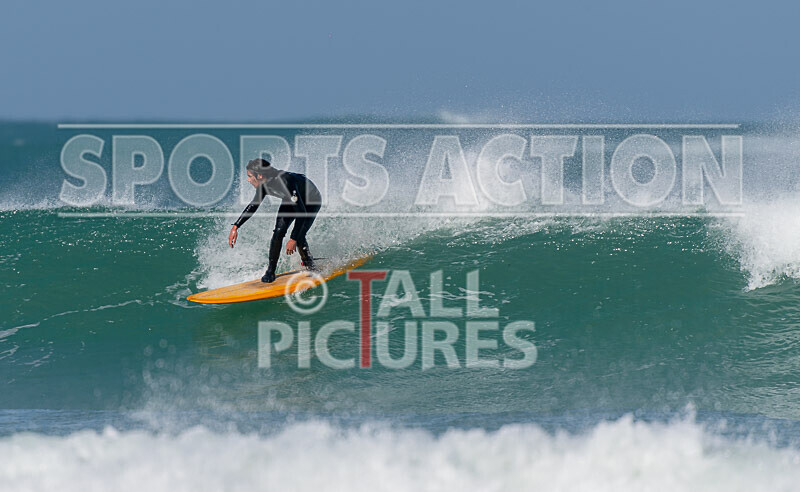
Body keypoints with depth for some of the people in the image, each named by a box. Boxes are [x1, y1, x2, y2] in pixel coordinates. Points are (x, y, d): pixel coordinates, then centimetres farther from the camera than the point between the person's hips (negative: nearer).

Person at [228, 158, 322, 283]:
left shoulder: (285, 182, -42)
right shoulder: (264, 184, -19)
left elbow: (302, 213, -39)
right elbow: (253, 205, 1)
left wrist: (293, 239, -38)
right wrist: (235, 227, -5)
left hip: (311, 200, -6)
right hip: (290, 201, 6)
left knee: (298, 236, -17)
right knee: (279, 231, -11)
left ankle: (310, 266, 11)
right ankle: (270, 271, -3)